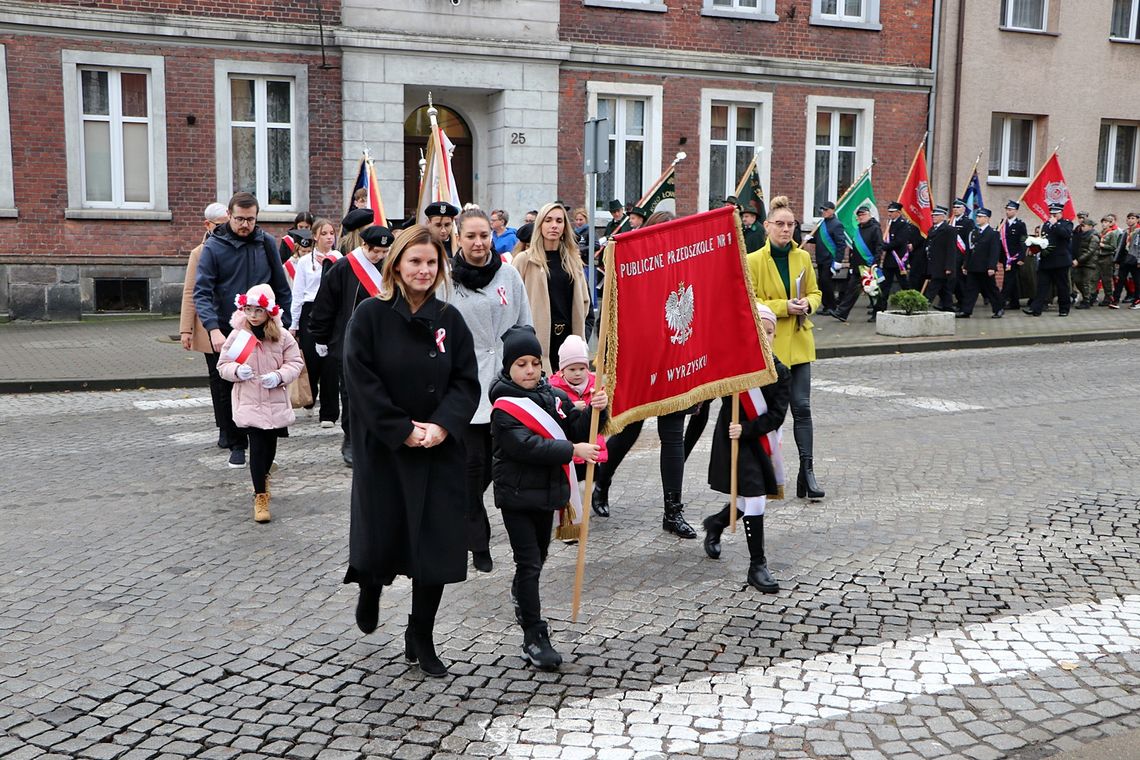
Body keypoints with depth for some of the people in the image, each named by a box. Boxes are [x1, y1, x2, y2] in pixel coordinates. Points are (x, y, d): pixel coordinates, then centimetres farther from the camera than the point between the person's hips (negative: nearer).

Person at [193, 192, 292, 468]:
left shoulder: (267, 243, 2)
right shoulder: (213, 247, -6)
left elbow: (282, 288, 7)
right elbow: (201, 292, -13)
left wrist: (284, 326, 2)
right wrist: (213, 329, -26)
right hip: (227, 332, -1)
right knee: (231, 391, 7)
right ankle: (237, 445, 20)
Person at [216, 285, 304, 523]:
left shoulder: (282, 336, -4)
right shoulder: (237, 335, -4)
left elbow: (295, 363, 0)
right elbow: (222, 365, 3)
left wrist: (279, 376, -19)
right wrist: (236, 371, -19)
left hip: (276, 402, 2)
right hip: (248, 402, -2)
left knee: (270, 445, 16)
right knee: (256, 446, -8)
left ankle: (263, 476, 46)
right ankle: (260, 495, 1)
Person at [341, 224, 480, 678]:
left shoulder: (449, 320, 4)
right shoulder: (370, 316, -6)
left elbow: (467, 381, 1)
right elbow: (361, 381, -11)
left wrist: (442, 425, -15)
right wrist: (403, 430, -15)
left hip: (439, 452, 2)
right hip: (382, 450, -2)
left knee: (437, 543, 2)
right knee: (380, 534, 6)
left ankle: (421, 640, 18)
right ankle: (370, 588, 44)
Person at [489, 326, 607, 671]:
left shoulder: (554, 396, 4)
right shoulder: (503, 407, -13)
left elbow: (578, 430, 0)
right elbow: (526, 446, -25)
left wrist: (593, 410, -18)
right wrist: (572, 450, -28)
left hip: (548, 492, 6)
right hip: (516, 495, -6)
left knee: (538, 554, 22)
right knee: (529, 562, -7)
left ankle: (520, 594, 51)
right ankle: (534, 636, 0)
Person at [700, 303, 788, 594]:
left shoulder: (780, 373, -2)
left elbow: (776, 415, -8)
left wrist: (746, 430, -20)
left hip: (761, 441, 5)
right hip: (734, 442, -4)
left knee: (751, 499, 16)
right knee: (754, 498, -10)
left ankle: (715, 524, 49)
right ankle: (757, 566, 1)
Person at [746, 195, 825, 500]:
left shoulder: (803, 257, 8)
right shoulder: (753, 261, -5)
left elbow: (815, 292, 15)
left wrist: (808, 304, -7)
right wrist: (783, 307, -18)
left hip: (798, 342, 3)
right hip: (768, 343, -3)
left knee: (802, 406, 0)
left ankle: (807, 470, 2)